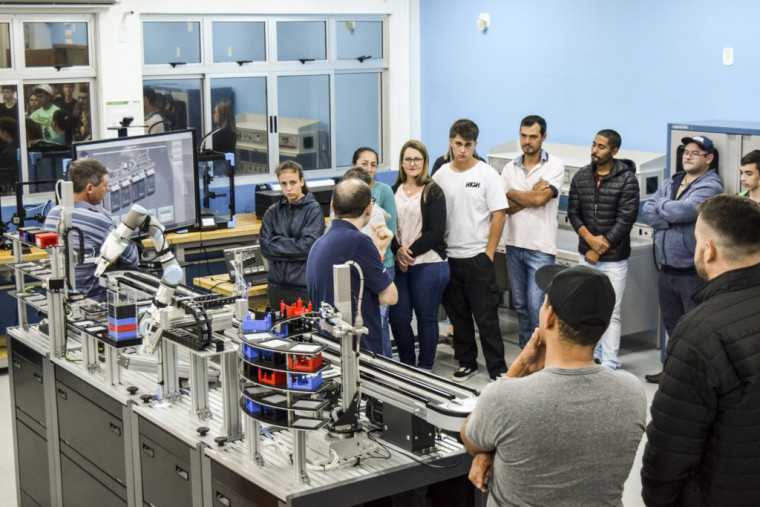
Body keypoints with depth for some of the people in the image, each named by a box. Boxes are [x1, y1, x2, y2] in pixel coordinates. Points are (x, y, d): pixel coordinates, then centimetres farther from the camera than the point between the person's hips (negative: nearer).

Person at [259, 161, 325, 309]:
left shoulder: (313, 209, -3)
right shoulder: (273, 212, 9)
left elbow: (309, 246, -14)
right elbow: (265, 247, 0)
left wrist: (277, 244, -8)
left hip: (305, 287, -4)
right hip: (277, 285, 4)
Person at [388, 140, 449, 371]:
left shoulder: (433, 192, 0)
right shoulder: (394, 192, 12)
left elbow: (436, 231, -7)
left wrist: (411, 252, -11)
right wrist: (398, 251, -9)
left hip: (428, 264, -4)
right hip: (398, 265, 4)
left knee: (427, 317, 3)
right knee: (398, 317, 2)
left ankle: (425, 367, 14)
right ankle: (407, 364, 20)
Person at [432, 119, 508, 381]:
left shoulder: (487, 174, -6)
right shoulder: (440, 175, 6)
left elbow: (499, 215, -7)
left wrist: (489, 252, -10)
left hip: (477, 256, -4)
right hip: (448, 257, 4)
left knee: (486, 317, -2)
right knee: (458, 315, 13)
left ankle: (498, 369, 6)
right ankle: (467, 362, 26)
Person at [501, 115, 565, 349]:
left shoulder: (554, 166, -4)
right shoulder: (510, 168, 8)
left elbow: (540, 199, -17)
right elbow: (506, 207, -1)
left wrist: (511, 193, -2)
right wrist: (531, 195, -12)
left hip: (541, 248, -5)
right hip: (514, 244, 5)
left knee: (536, 306, -10)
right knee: (520, 304, 12)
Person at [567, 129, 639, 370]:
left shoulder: (627, 179, -8)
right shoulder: (581, 177, 6)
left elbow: (626, 219, -12)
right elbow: (573, 212, 5)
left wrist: (599, 249, -11)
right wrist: (590, 238, -11)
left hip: (614, 258, -4)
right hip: (586, 254, 5)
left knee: (611, 312, -4)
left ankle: (609, 365, 1)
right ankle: (593, 355, 24)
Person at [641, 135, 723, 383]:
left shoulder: (711, 186, -10)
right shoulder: (671, 183, 13)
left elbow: (684, 210, -25)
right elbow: (647, 212, 1)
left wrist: (661, 206, -6)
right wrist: (674, 217, -14)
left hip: (693, 273, -7)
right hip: (667, 269, 7)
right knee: (671, 325, 19)